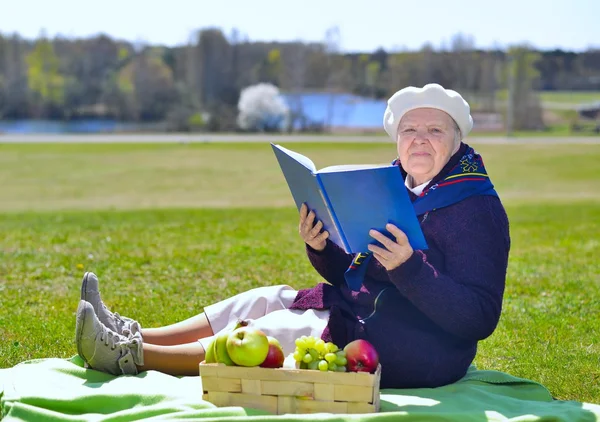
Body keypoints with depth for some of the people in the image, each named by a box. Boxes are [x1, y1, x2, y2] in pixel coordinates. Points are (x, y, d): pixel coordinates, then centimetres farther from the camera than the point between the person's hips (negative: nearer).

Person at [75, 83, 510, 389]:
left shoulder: (477, 210, -16)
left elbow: (479, 318, -24)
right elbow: (356, 278, 16)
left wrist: (408, 267, -34)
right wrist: (321, 247, -5)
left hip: (414, 353, -8)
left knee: (274, 332, -14)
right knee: (266, 301, 2)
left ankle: (131, 356, -12)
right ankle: (134, 335, 5)